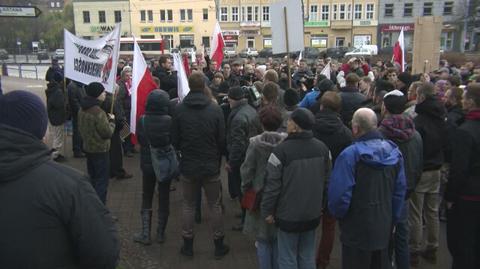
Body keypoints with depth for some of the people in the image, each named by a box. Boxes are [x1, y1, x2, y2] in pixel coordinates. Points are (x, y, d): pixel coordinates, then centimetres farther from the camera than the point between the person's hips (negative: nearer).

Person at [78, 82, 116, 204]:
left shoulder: (82, 110, 4)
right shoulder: (98, 112, -24)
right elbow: (107, 133, -20)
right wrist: (112, 121, -4)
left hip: (88, 147, 9)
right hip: (100, 150, -9)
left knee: (93, 178, 20)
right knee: (102, 181, 1)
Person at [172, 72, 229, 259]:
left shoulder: (179, 109, -11)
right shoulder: (215, 109, -13)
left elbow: (174, 140, -3)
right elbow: (222, 140, -6)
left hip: (187, 166, 1)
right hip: (211, 166, -1)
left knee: (188, 206, 16)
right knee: (215, 206, 13)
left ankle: (188, 245, 27)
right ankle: (219, 246, 24)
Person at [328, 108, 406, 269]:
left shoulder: (350, 155, -23)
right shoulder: (394, 152, -1)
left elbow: (340, 194, -23)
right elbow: (400, 191, 5)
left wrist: (337, 213, -2)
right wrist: (392, 219, 16)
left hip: (357, 230, -6)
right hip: (384, 227, 6)